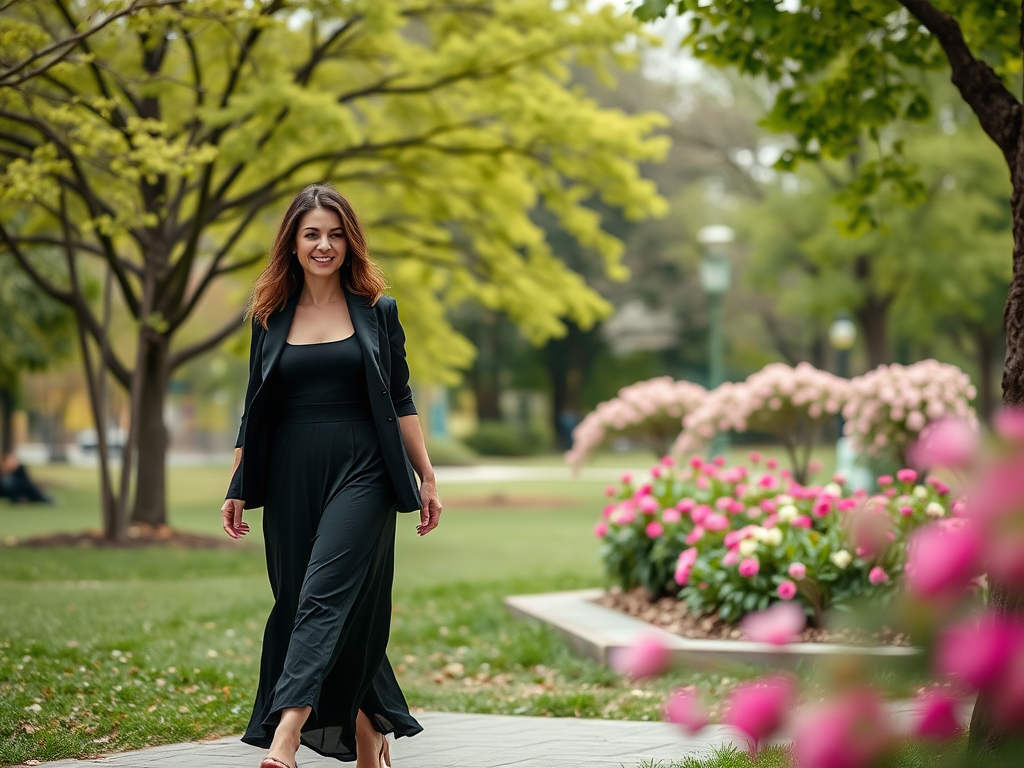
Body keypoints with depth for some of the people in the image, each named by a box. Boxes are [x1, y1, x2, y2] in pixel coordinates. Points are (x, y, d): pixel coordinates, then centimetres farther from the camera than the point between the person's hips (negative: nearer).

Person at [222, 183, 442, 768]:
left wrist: (427, 477, 3)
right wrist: (237, 489, 10)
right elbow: (254, 409, 14)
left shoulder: (377, 312, 6)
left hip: (360, 474, -3)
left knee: (328, 593, -17)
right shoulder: (271, 317, 11)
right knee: (297, 600, 4)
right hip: (291, 477, 3)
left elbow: (401, 402, 7)